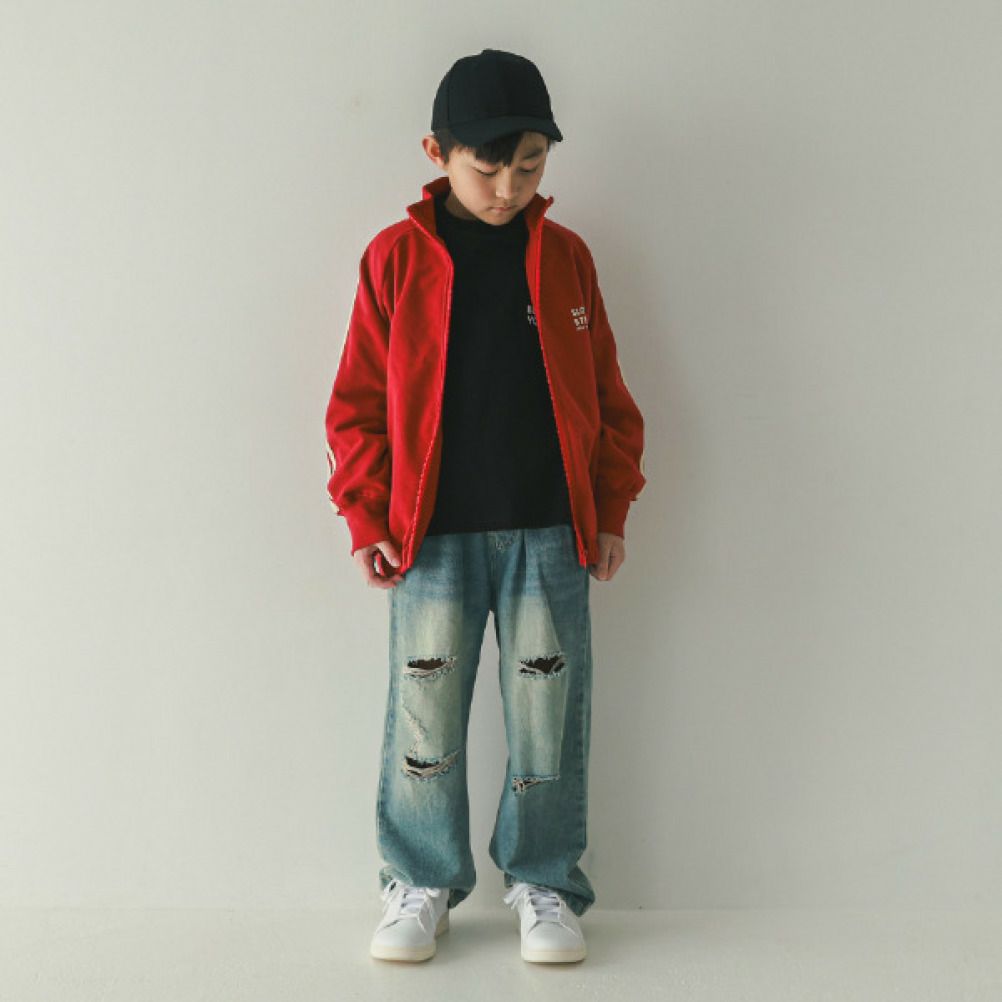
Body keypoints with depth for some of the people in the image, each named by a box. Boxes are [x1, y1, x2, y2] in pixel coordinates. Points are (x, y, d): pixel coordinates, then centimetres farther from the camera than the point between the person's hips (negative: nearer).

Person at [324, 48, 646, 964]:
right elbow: (359, 401, 3)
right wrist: (368, 518, -2)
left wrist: (610, 510, 7)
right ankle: (421, 883, 23)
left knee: (548, 715, 7)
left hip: (549, 532, 1)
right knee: (424, 715, 5)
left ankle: (544, 882, 24)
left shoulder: (564, 256, 6)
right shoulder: (397, 257, 1)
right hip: (432, 536, -1)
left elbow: (605, 394, 11)